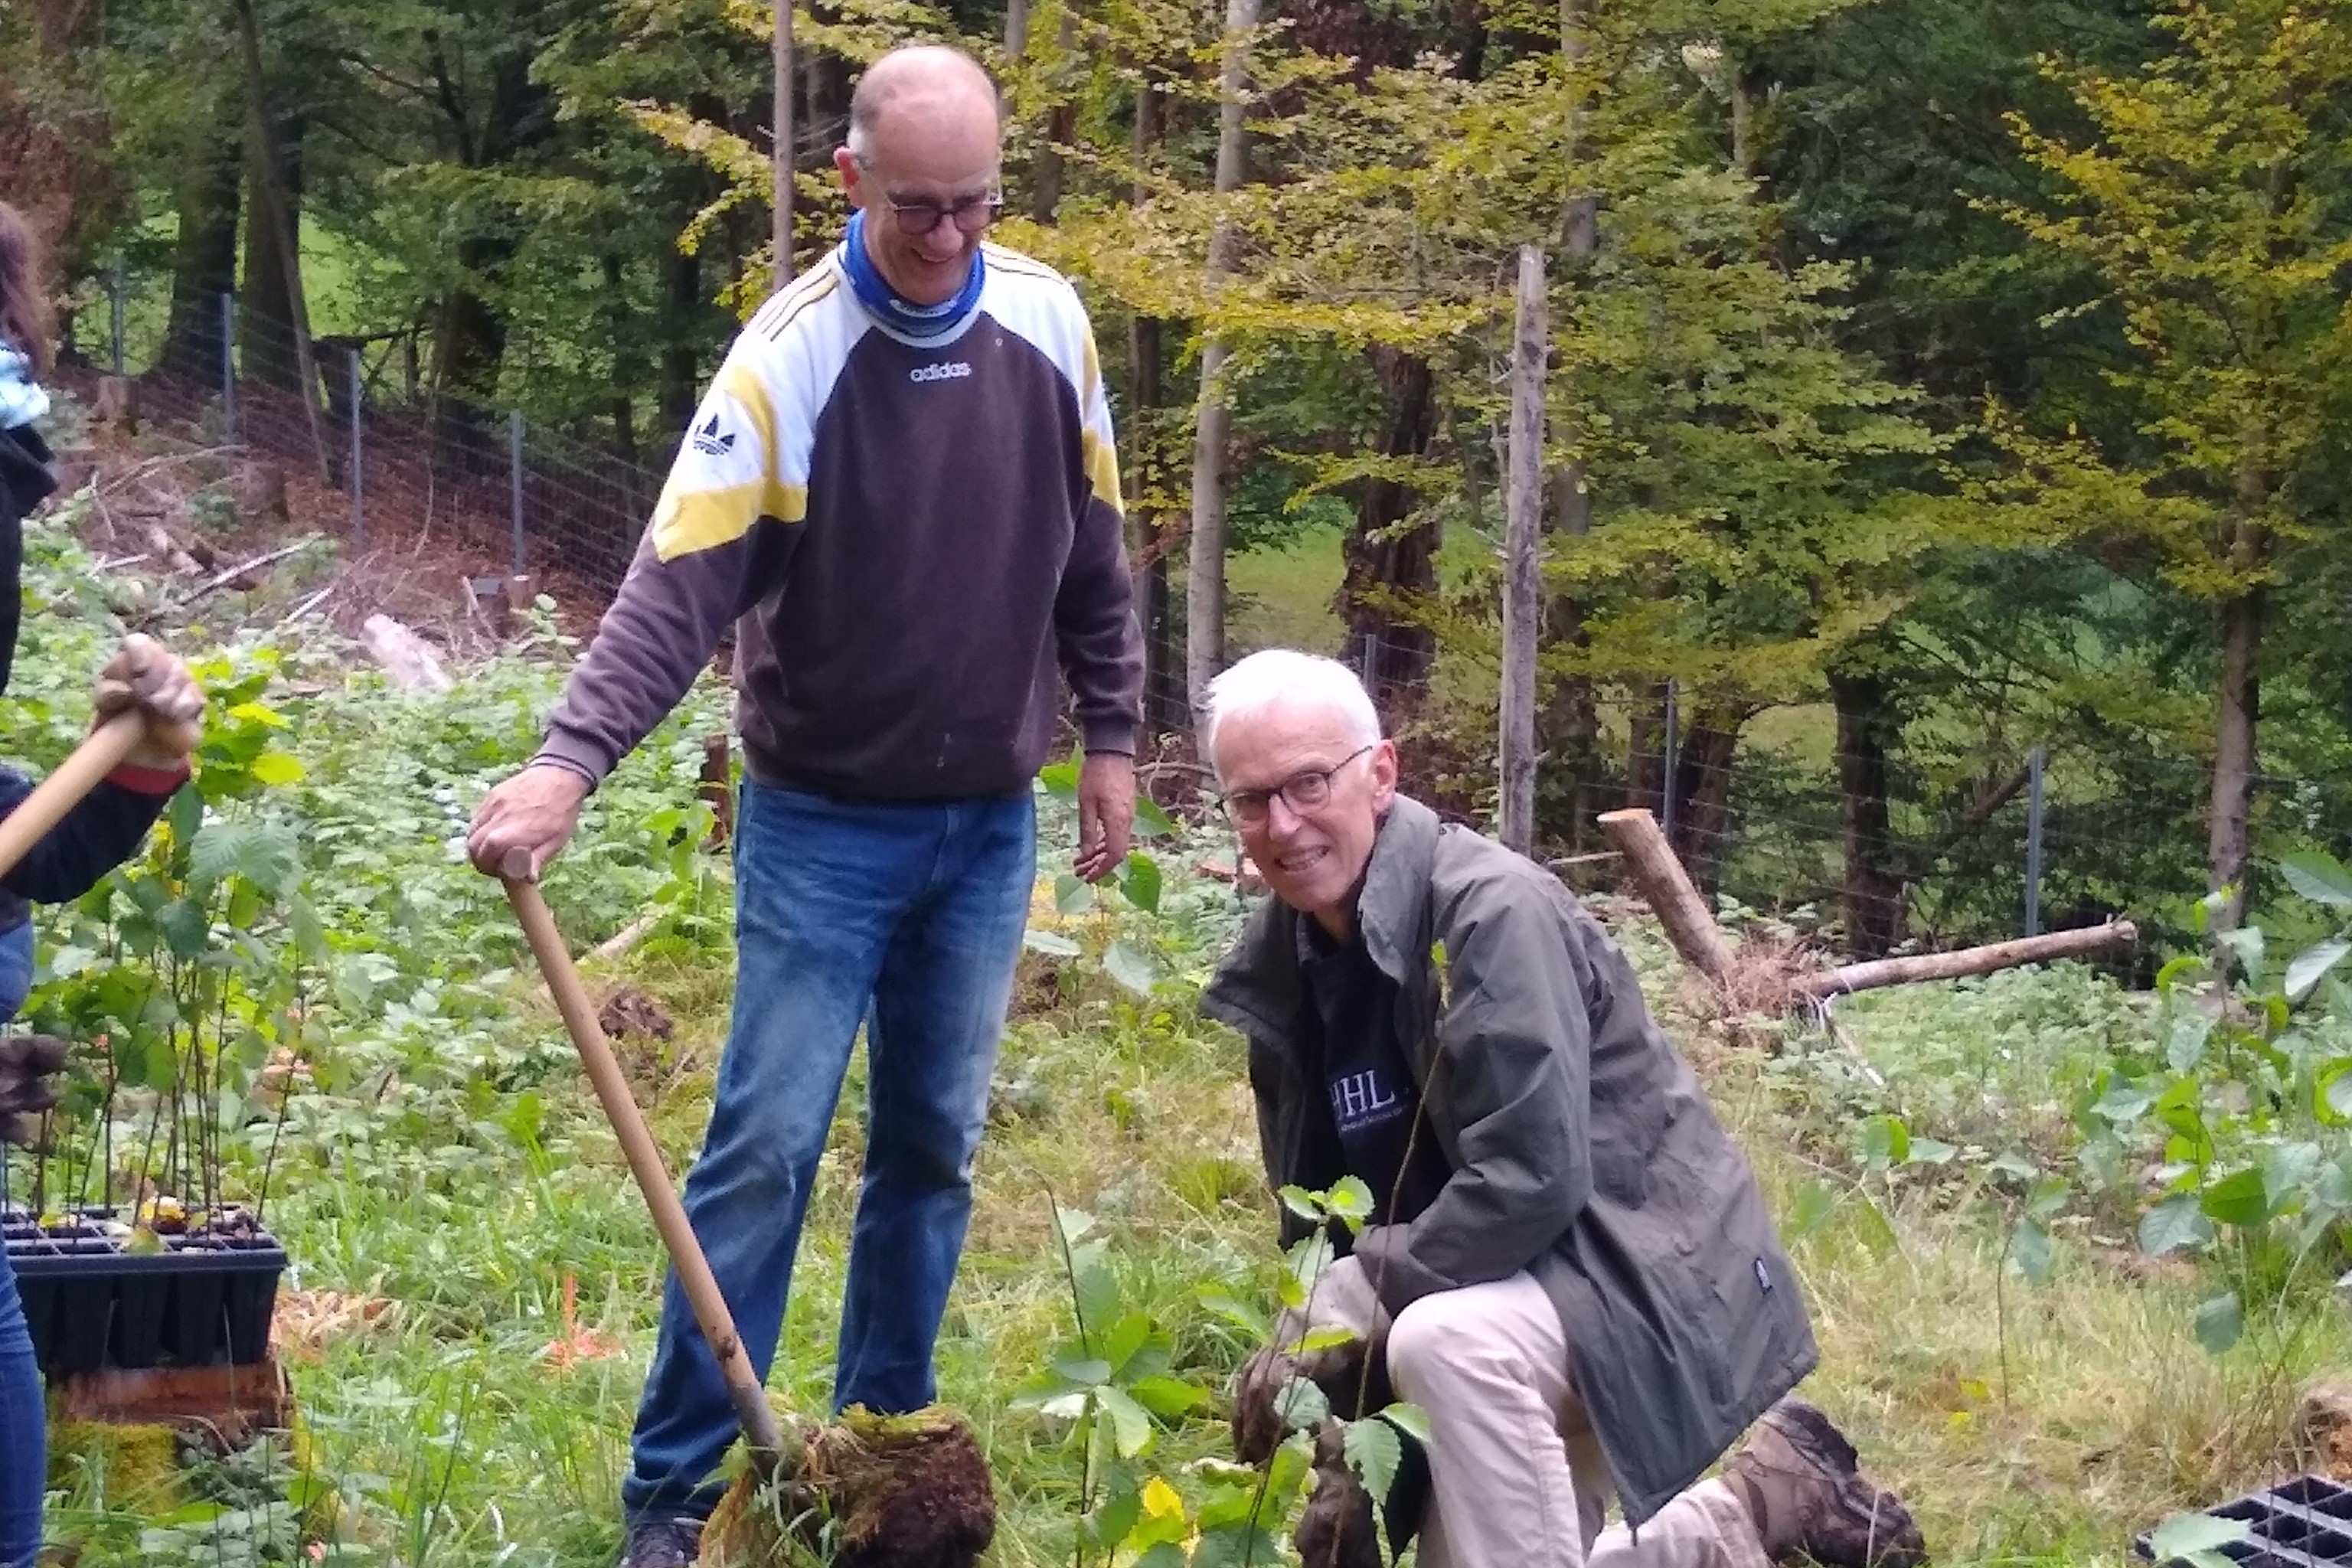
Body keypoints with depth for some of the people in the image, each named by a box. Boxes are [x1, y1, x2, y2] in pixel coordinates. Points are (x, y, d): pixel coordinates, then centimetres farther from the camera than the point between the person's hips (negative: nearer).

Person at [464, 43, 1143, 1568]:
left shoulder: (1050, 324, -3)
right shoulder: (790, 355, -17)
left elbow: (1092, 557, 10)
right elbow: (680, 584, -25)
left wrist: (1113, 737, 9)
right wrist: (570, 760, -37)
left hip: (990, 827, 4)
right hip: (823, 827, -4)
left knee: (935, 1148, 11)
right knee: (763, 1151, -5)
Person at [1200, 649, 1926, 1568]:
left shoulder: (1492, 910, -22)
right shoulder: (1280, 966, 2)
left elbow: (1533, 1180, -30)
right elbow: (1319, 1211, 8)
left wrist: (1358, 1296, -26)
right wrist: (1315, 1368, -5)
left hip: (1644, 1266, -9)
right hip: (1506, 1290, 9)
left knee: (1445, 1342, -37)